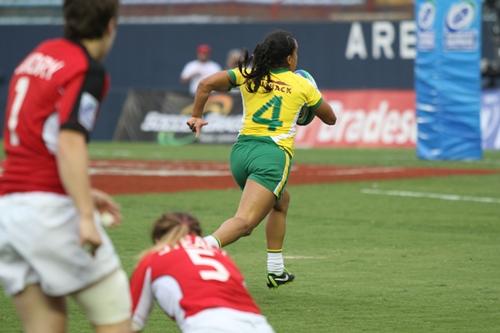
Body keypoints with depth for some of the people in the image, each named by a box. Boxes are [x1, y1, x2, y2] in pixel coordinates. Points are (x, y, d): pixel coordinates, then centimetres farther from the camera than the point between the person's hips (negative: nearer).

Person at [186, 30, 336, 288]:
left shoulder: (249, 75, 12)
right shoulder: (302, 85, 9)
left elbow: (206, 84, 0)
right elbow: (330, 118, 23)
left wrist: (196, 116, 10)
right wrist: (310, 101, 41)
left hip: (241, 150, 5)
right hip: (274, 154, -5)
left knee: (281, 201, 30)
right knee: (244, 220, -18)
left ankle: (276, 270, 27)